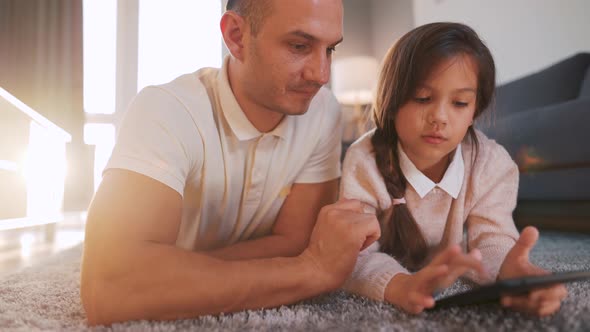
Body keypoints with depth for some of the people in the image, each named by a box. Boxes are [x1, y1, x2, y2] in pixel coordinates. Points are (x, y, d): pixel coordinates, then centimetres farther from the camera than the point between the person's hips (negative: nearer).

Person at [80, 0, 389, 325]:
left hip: (256, 311, 2)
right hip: (169, 315, -1)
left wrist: (180, 272, -28)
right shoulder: (164, 111, -28)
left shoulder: (323, 112, -15)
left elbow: (295, 241, -15)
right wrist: (312, 271, -38)